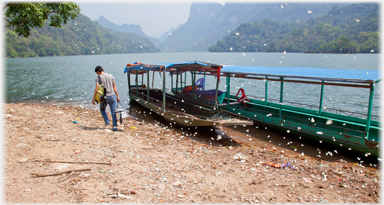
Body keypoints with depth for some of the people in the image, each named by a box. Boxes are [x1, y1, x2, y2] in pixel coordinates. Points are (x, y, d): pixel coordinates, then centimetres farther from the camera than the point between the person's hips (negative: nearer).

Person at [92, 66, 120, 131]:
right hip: (112, 96, 3)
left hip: (105, 97, -3)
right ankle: (115, 127, 1)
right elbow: (114, 87, 9)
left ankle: (107, 122, 10)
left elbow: (96, 89, -9)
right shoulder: (111, 76, 8)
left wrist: (93, 99, -5)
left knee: (102, 109, 22)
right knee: (113, 112, 5)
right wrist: (117, 96, 14)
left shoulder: (98, 78, -3)